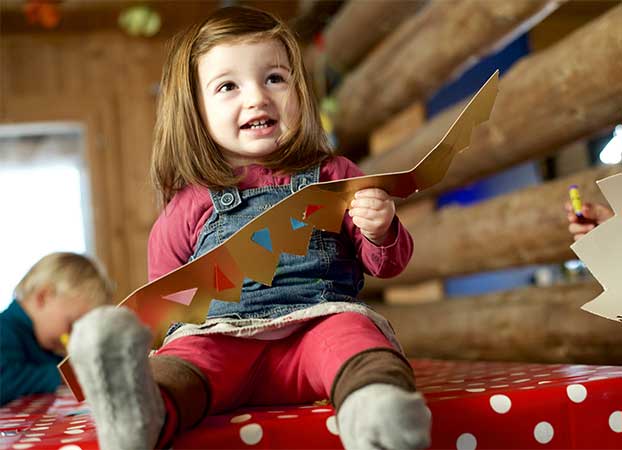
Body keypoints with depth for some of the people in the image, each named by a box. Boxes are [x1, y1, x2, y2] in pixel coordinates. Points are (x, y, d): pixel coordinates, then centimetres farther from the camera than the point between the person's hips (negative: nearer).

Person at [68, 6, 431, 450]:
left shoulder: (332, 176, 20)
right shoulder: (189, 205, 19)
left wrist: (381, 233, -3)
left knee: (351, 330, -33)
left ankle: (374, 403, -63)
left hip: (318, 321, 0)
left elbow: (387, 264, 22)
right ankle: (139, 414, -62)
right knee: (191, 352, -32)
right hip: (223, 334, 1)